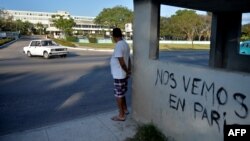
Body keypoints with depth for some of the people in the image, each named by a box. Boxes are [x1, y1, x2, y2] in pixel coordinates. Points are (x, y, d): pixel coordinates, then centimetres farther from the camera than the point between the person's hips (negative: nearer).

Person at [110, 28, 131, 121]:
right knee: (121, 94, 23)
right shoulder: (125, 44, 8)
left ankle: (121, 116, 16)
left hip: (119, 76, -9)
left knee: (118, 95, 4)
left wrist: (127, 71, -10)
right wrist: (129, 71, 11)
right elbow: (128, 59, 12)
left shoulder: (118, 46, -22)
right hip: (123, 75, 9)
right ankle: (125, 110, 37)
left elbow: (122, 63, -24)